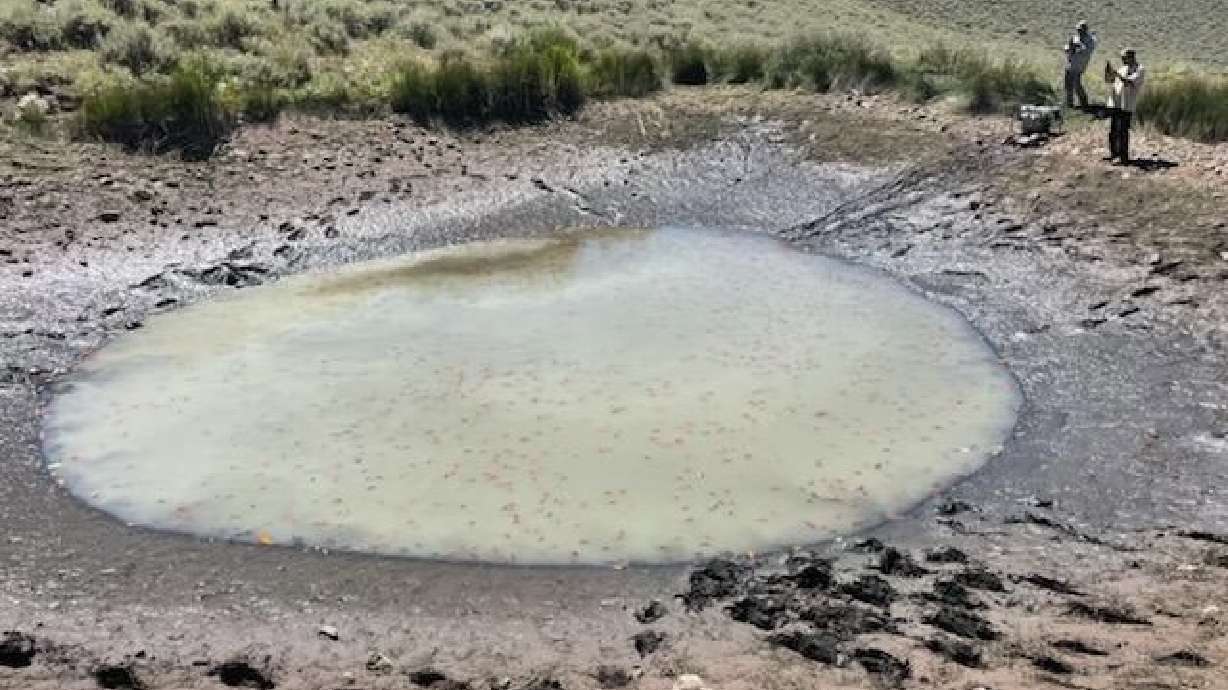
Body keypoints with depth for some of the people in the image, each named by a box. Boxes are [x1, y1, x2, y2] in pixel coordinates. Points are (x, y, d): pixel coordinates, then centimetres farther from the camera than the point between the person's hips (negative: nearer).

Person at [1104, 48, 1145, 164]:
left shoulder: (1139, 70, -4)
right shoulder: (1122, 68, 17)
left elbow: (1130, 83, -19)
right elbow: (1108, 80, 16)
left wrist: (1117, 74, -26)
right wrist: (1108, 71, -3)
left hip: (1126, 105, -7)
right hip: (1114, 103, 7)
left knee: (1123, 131, -8)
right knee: (1112, 130, 11)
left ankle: (1123, 157, -4)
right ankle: (1114, 154, 22)